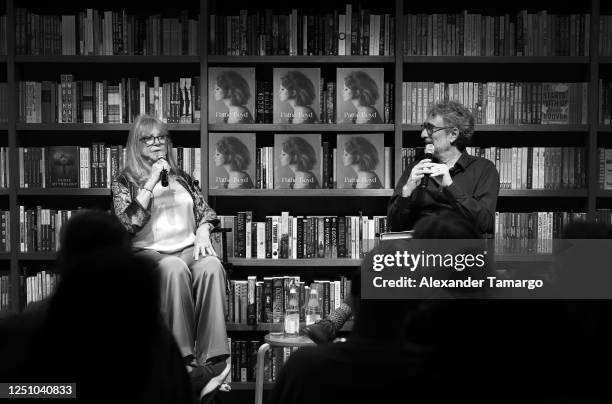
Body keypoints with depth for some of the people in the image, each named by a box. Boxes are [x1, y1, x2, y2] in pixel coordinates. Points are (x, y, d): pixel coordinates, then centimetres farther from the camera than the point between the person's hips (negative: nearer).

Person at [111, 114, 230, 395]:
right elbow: (126, 223, -6)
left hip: (188, 248, 3)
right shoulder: (125, 182, 10)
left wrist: (202, 234, -4)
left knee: (211, 266, -33)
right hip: (148, 252, -3)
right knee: (174, 268, -39)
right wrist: (151, 183, -10)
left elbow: (206, 213, 19)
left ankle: (212, 356, -38)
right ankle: (185, 356, -37)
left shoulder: (182, 179, 22)